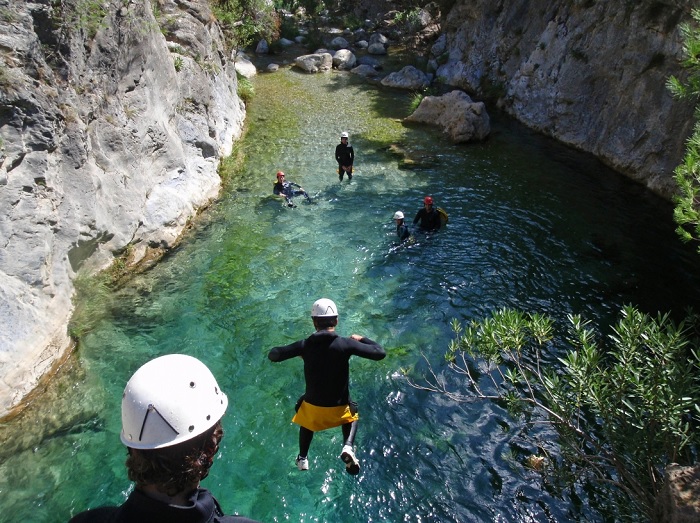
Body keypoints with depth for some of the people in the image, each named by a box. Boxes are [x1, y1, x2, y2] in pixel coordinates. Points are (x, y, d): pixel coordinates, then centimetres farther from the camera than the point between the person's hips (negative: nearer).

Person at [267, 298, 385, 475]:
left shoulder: (304, 345, -16)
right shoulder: (346, 344, -21)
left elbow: (273, 355, -6)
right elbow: (380, 353, -16)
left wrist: (297, 350, 9)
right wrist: (362, 339, 1)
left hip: (313, 405, 2)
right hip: (339, 406, -1)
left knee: (307, 423, 36)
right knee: (352, 416, 32)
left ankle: (302, 458, 44)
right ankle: (348, 447, 7)